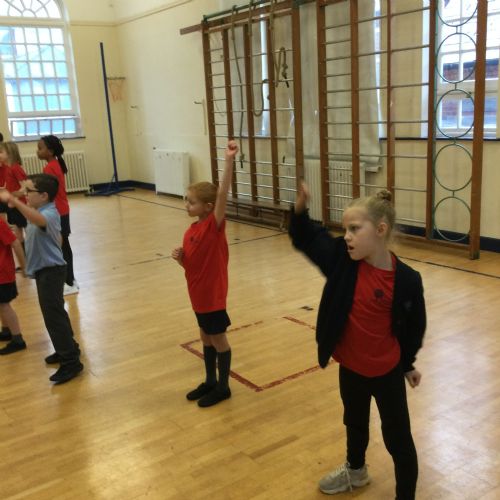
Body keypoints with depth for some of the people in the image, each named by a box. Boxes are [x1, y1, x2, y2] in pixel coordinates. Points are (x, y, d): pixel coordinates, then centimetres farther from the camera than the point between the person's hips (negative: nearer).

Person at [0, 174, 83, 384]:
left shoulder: (49, 214, -23)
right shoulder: (39, 211, 9)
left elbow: (38, 219, -50)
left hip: (50, 270, -11)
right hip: (44, 269, 11)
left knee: (53, 315, -8)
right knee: (55, 312, 21)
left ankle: (71, 362, -1)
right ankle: (68, 348, 36)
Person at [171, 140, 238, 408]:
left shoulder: (215, 225, -18)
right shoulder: (191, 231, 4)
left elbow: (223, 193, -33)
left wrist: (229, 160, -43)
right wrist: (179, 257, -10)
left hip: (213, 294, -7)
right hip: (198, 294, 7)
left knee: (218, 339, 8)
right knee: (206, 338, 20)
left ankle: (223, 387, 24)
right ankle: (209, 382, 36)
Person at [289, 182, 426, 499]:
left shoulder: (406, 280, -22)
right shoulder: (342, 258, -15)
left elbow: (414, 326, -7)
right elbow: (306, 239, -7)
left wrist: (408, 364, 6)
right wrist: (301, 208, -26)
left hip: (386, 372, -4)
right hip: (350, 367, 5)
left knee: (398, 439, 10)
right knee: (355, 423, 29)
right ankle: (355, 470, 57)